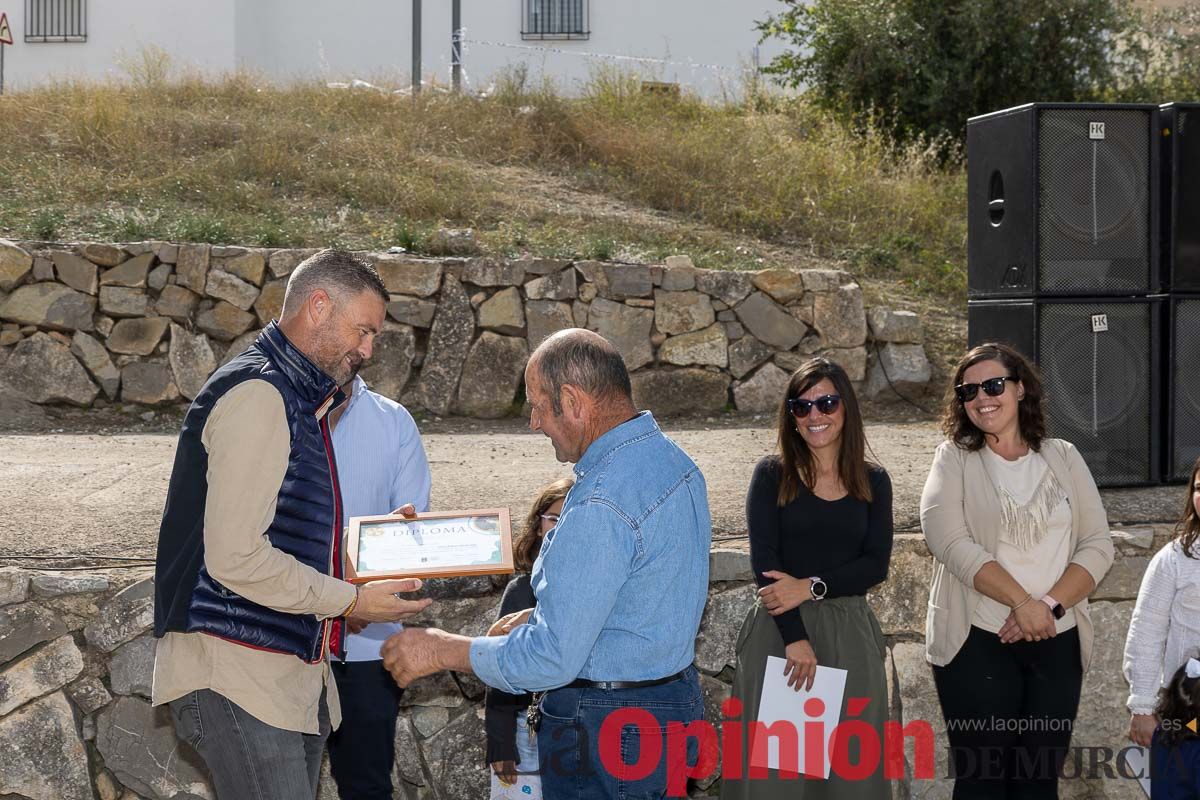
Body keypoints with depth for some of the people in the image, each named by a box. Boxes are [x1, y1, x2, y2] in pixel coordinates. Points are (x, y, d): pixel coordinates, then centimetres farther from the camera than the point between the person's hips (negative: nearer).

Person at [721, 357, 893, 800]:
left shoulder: (873, 482, 8)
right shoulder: (772, 474, 2)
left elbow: (876, 564, 0)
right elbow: (764, 560, -7)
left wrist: (810, 587, -14)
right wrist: (795, 638, -16)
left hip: (850, 633, 2)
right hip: (778, 630, -2)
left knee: (850, 762, 3)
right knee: (773, 763, -1)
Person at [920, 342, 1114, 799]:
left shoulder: (1063, 458, 9)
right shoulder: (955, 458, 1)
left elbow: (1097, 545, 2)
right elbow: (950, 542, -13)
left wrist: (1050, 605, -14)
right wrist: (1022, 602, -20)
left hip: (1058, 645, 3)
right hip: (978, 645, -2)